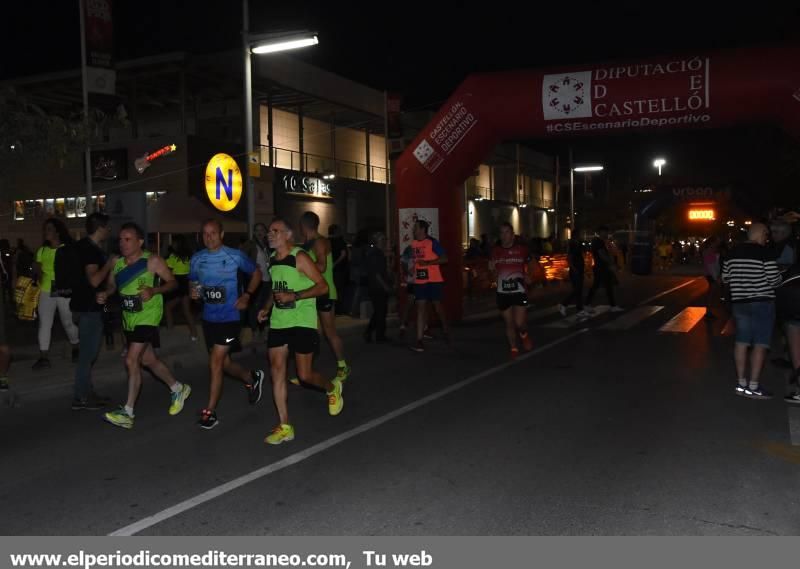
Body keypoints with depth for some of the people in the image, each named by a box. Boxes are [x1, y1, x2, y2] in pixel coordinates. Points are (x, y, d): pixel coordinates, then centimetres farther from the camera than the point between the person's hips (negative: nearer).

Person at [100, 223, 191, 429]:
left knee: (131, 360, -14)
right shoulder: (117, 263, 4)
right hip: (129, 318, 7)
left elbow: (172, 282, -7)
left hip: (148, 317, -7)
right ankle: (178, 389, 38)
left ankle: (128, 412, -6)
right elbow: (111, 284, 16)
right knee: (148, 360, 17)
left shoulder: (152, 261, -12)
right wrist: (104, 294, -6)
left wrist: (154, 290, -25)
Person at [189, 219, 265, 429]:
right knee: (223, 363, 16)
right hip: (209, 317, 5)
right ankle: (252, 377, 45)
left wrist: (246, 296, -5)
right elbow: (192, 283, 17)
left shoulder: (235, 256, -8)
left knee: (215, 363, -9)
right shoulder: (196, 259, 4)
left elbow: (256, 273, 5)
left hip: (229, 317, -5)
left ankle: (210, 411, 2)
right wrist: (193, 292, -7)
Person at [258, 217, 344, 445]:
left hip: (302, 323, -7)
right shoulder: (272, 259, 11)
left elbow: (322, 286, -15)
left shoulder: (300, 257, -11)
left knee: (304, 375, -2)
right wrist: (267, 308, 11)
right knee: (277, 370, -1)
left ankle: (332, 388, 32)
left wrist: (294, 296, -23)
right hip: (278, 323, 7)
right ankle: (285, 427, 6)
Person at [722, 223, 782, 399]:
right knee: (760, 344, -1)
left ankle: (741, 383, 16)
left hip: (739, 303, 6)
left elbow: (725, 277, 10)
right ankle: (753, 386, -1)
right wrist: (780, 276, 9)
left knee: (741, 342, 11)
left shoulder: (733, 252, 6)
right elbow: (774, 279, -12)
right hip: (762, 303, -6)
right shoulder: (765, 253, -13)